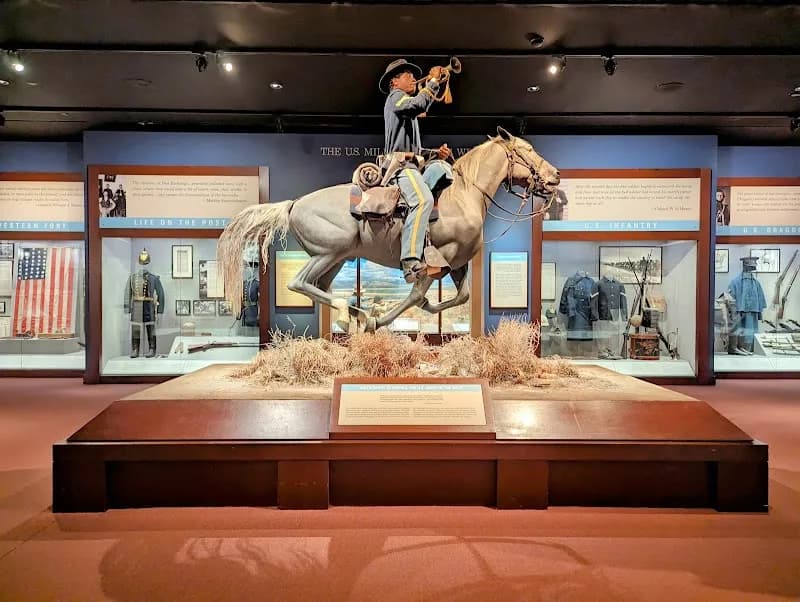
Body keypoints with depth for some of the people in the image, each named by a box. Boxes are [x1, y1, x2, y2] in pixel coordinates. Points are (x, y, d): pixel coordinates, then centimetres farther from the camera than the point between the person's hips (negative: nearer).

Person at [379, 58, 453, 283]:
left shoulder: (407, 113, 35)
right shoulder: (396, 96, 7)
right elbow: (420, 104, -16)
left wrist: (435, 153, 17)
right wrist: (434, 81, -3)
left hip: (409, 164, 11)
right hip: (400, 164, -11)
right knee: (424, 200, -33)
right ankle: (410, 260, -42)